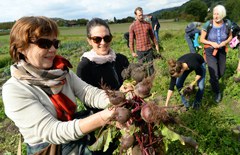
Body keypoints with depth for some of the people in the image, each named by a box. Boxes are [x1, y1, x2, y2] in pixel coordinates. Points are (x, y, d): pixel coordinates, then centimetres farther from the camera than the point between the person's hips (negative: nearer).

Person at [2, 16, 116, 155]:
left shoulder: (62, 72, -1)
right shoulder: (14, 89, -18)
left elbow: (89, 92, -12)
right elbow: (51, 132, -25)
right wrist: (101, 118, -38)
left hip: (82, 142, 3)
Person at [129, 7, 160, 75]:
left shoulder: (147, 24, 3)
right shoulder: (132, 26, -6)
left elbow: (152, 36, 12)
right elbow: (131, 40, -3)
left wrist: (156, 45, 11)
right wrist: (132, 52, -3)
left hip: (149, 49, 2)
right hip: (139, 50, -2)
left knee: (151, 66, 9)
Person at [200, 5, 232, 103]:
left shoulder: (227, 23, -11)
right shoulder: (208, 24, -19)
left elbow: (230, 36, 4)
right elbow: (202, 39, -10)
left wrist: (225, 42, -16)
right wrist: (212, 43, -25)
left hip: (222, 51, 4)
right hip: (210, 51, -3)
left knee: (221, 72, 17)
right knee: (214, 73, -7)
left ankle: (212, 81, 53)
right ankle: (217, 92, 20)